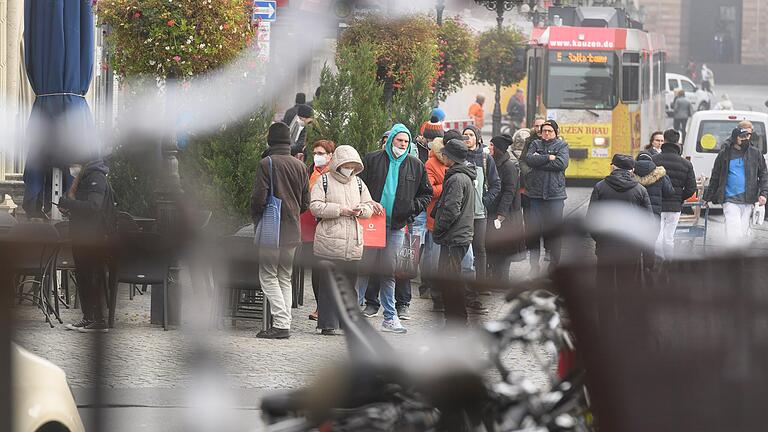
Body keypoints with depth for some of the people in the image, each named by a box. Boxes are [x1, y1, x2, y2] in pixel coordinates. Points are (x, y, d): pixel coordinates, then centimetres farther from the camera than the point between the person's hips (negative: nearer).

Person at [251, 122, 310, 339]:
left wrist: (257, 221, 4)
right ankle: (285, 323, 8)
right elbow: (305, 203, 13)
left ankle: (281, 323, -12)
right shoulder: (300, 166, 9)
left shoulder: (267, 163, -9)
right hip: (292, 232, 6)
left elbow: (259, 198, -13)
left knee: (268, 276, -2)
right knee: (285, 278, 13)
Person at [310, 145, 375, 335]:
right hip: (329, 241, -5)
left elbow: (369, 206, 21)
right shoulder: (324, 180, 0)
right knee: (328, 284, -5)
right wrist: (340, 210, -15)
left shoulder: (358, 183, 15)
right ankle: (328, 324, -1)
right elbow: (315, 206, -9)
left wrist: (361, 210, -2)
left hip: (353, 242, 5)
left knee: (350, 283, 6)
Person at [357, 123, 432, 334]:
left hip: (396, 226, 3)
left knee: (388, 272, 7)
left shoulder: (416, 166, 10)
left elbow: (426, 193, 18)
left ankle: (390, 318, 11)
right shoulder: (372, 160, 1)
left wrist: (413, 208, 2)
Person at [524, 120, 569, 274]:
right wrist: (549, 158, -11)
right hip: (535, 193, 2)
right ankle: (534, 264, 9)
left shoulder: (562, 146, 7)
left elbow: (561, 163, -11)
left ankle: (554, 262, 10)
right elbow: (529, 159, -6)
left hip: (555, 193, -2)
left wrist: (539, 160, -8)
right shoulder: (535, 144, 13)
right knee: (533, 228, 0)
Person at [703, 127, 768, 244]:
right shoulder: (724, 154, 3)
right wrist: (707, 198, 13)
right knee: (733, 234, -16)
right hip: (730, 200, -2)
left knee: (743, 234, 6)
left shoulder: (755, 153, 7)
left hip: (748, 200, 2)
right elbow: (715, 178, 11)